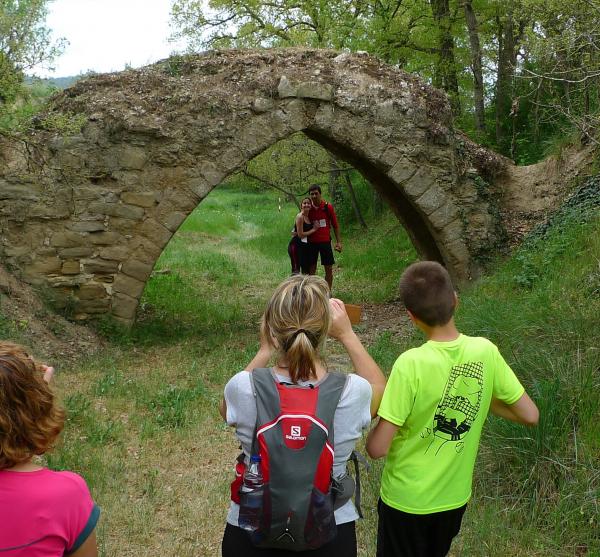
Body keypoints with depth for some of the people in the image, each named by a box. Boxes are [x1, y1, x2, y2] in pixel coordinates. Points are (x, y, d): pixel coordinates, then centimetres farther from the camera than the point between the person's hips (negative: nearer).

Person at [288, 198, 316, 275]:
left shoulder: (309, 217, 10)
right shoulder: (300, 217, -13)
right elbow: (300, 234, -16)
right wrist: (313, 229, -11)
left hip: (305, 246, 9)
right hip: (296, 246, -9)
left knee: (306, 270, 11)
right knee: (296, 271, -12)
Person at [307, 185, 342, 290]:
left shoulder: (328, 207, -3)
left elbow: (335, 225, 2)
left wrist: (338, 242, -2)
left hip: (325, 241, -1)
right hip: (312, 242, 1)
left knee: (329, 269, 2)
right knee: (311, 269, 4)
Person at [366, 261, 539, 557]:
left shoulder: (411, 364, -29)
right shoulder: (486, 352, -15)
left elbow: (377, 448, -25)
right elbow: (530, 415, -5)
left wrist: (381, 417, -5)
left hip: (406, 499, -4)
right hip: (455, 496, 4)